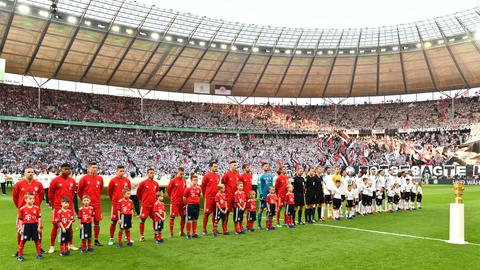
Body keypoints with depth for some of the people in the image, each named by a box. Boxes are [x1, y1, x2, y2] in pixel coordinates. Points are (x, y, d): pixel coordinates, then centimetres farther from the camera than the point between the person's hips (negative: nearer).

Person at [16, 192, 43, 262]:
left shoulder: (36, 208, -1)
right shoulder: (22, 209, -5)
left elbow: (39, 218, 2)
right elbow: (20, 219, -1)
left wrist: (39, 227, -3)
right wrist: (21, 228, -6)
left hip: (34, 226, 2)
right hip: (26, 226, -2)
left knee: (37, 240, 9)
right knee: (23, 240, 3)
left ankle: (39, 254, 22)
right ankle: (20, 255, 15)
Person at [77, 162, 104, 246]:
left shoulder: (100, 178, 5)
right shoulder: (84, 178, -5)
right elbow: (79, 190, 4)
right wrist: (84, 199, 9)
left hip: (97, 204, 3)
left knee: (97, 222, 7)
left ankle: (96, 240, 18)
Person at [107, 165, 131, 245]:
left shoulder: (127, 180, 2)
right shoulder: (113, 181, -5)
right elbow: (109, 191, 6)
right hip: (115, 203, -3)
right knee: (114, 221, 1)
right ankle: (111, 238, 12)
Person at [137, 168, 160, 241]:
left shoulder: (156, 183, 4)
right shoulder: (143, 183, -8)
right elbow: (138, 192, 2)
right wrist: (142, 199, 6)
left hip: (153, 204, 4)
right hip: (145, 205, -4)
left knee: (155, 219, 9)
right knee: (142, 220, 0)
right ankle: (142, 236, 11)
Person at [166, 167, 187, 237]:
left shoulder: (184, 181, 6)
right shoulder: (173, 181, -9)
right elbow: (168, 190, 0)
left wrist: (184, 197, 8)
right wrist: (172, 197, 5)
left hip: (182, 202, 5)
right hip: (174, 202, -5)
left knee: (183, 216, 8)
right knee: (172, 217, 0)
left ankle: (182, 232, 21)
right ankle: (171, 233, 8)